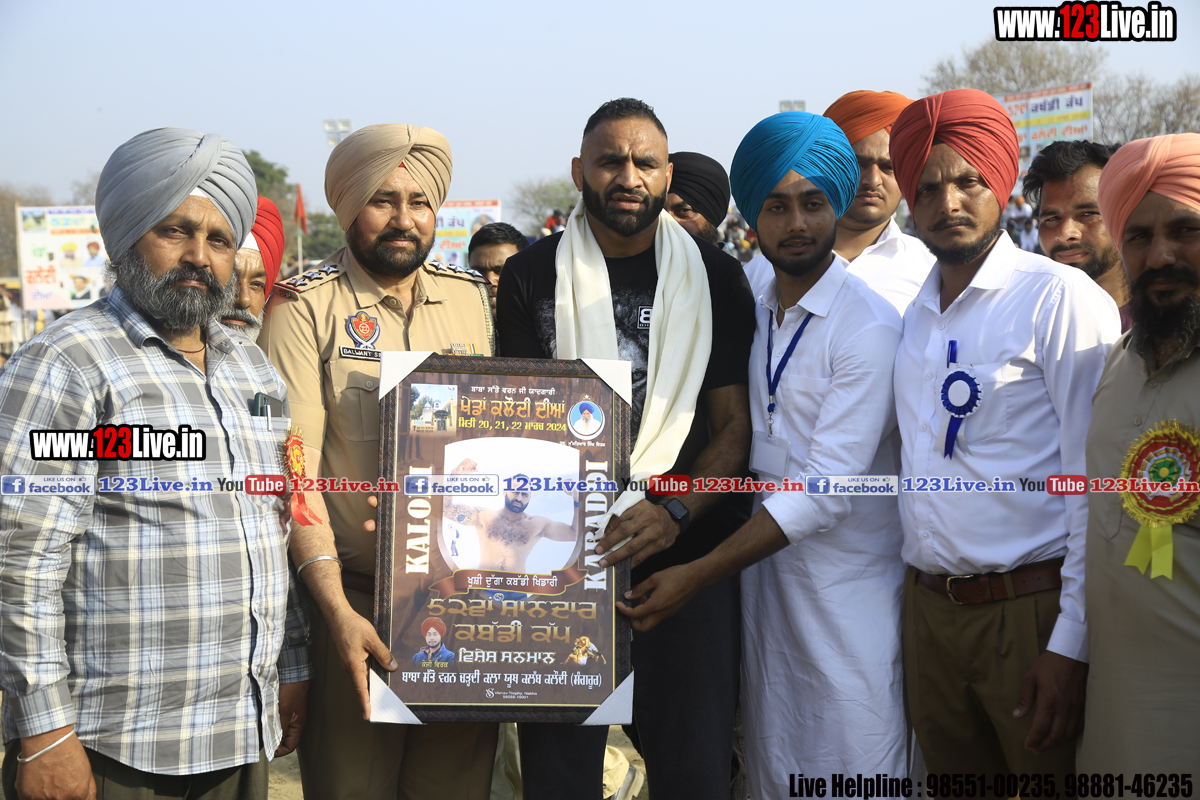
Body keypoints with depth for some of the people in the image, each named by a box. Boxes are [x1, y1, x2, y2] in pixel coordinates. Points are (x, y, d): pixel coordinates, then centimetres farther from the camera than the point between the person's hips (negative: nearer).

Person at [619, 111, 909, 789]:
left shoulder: (870, 326, -14)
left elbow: (827, 486, -20)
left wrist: (698, 575, -21)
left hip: (846, 584, -6)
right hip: (763, 566, 6)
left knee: (854, 772, 2)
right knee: (773, 772, 15)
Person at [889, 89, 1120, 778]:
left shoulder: (1060, 298, -10)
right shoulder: (912, 315, 10)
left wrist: (1072, 643, -16)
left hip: (1032, 610, -6)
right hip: (929, 609, 6)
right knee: (953, 777, 16)